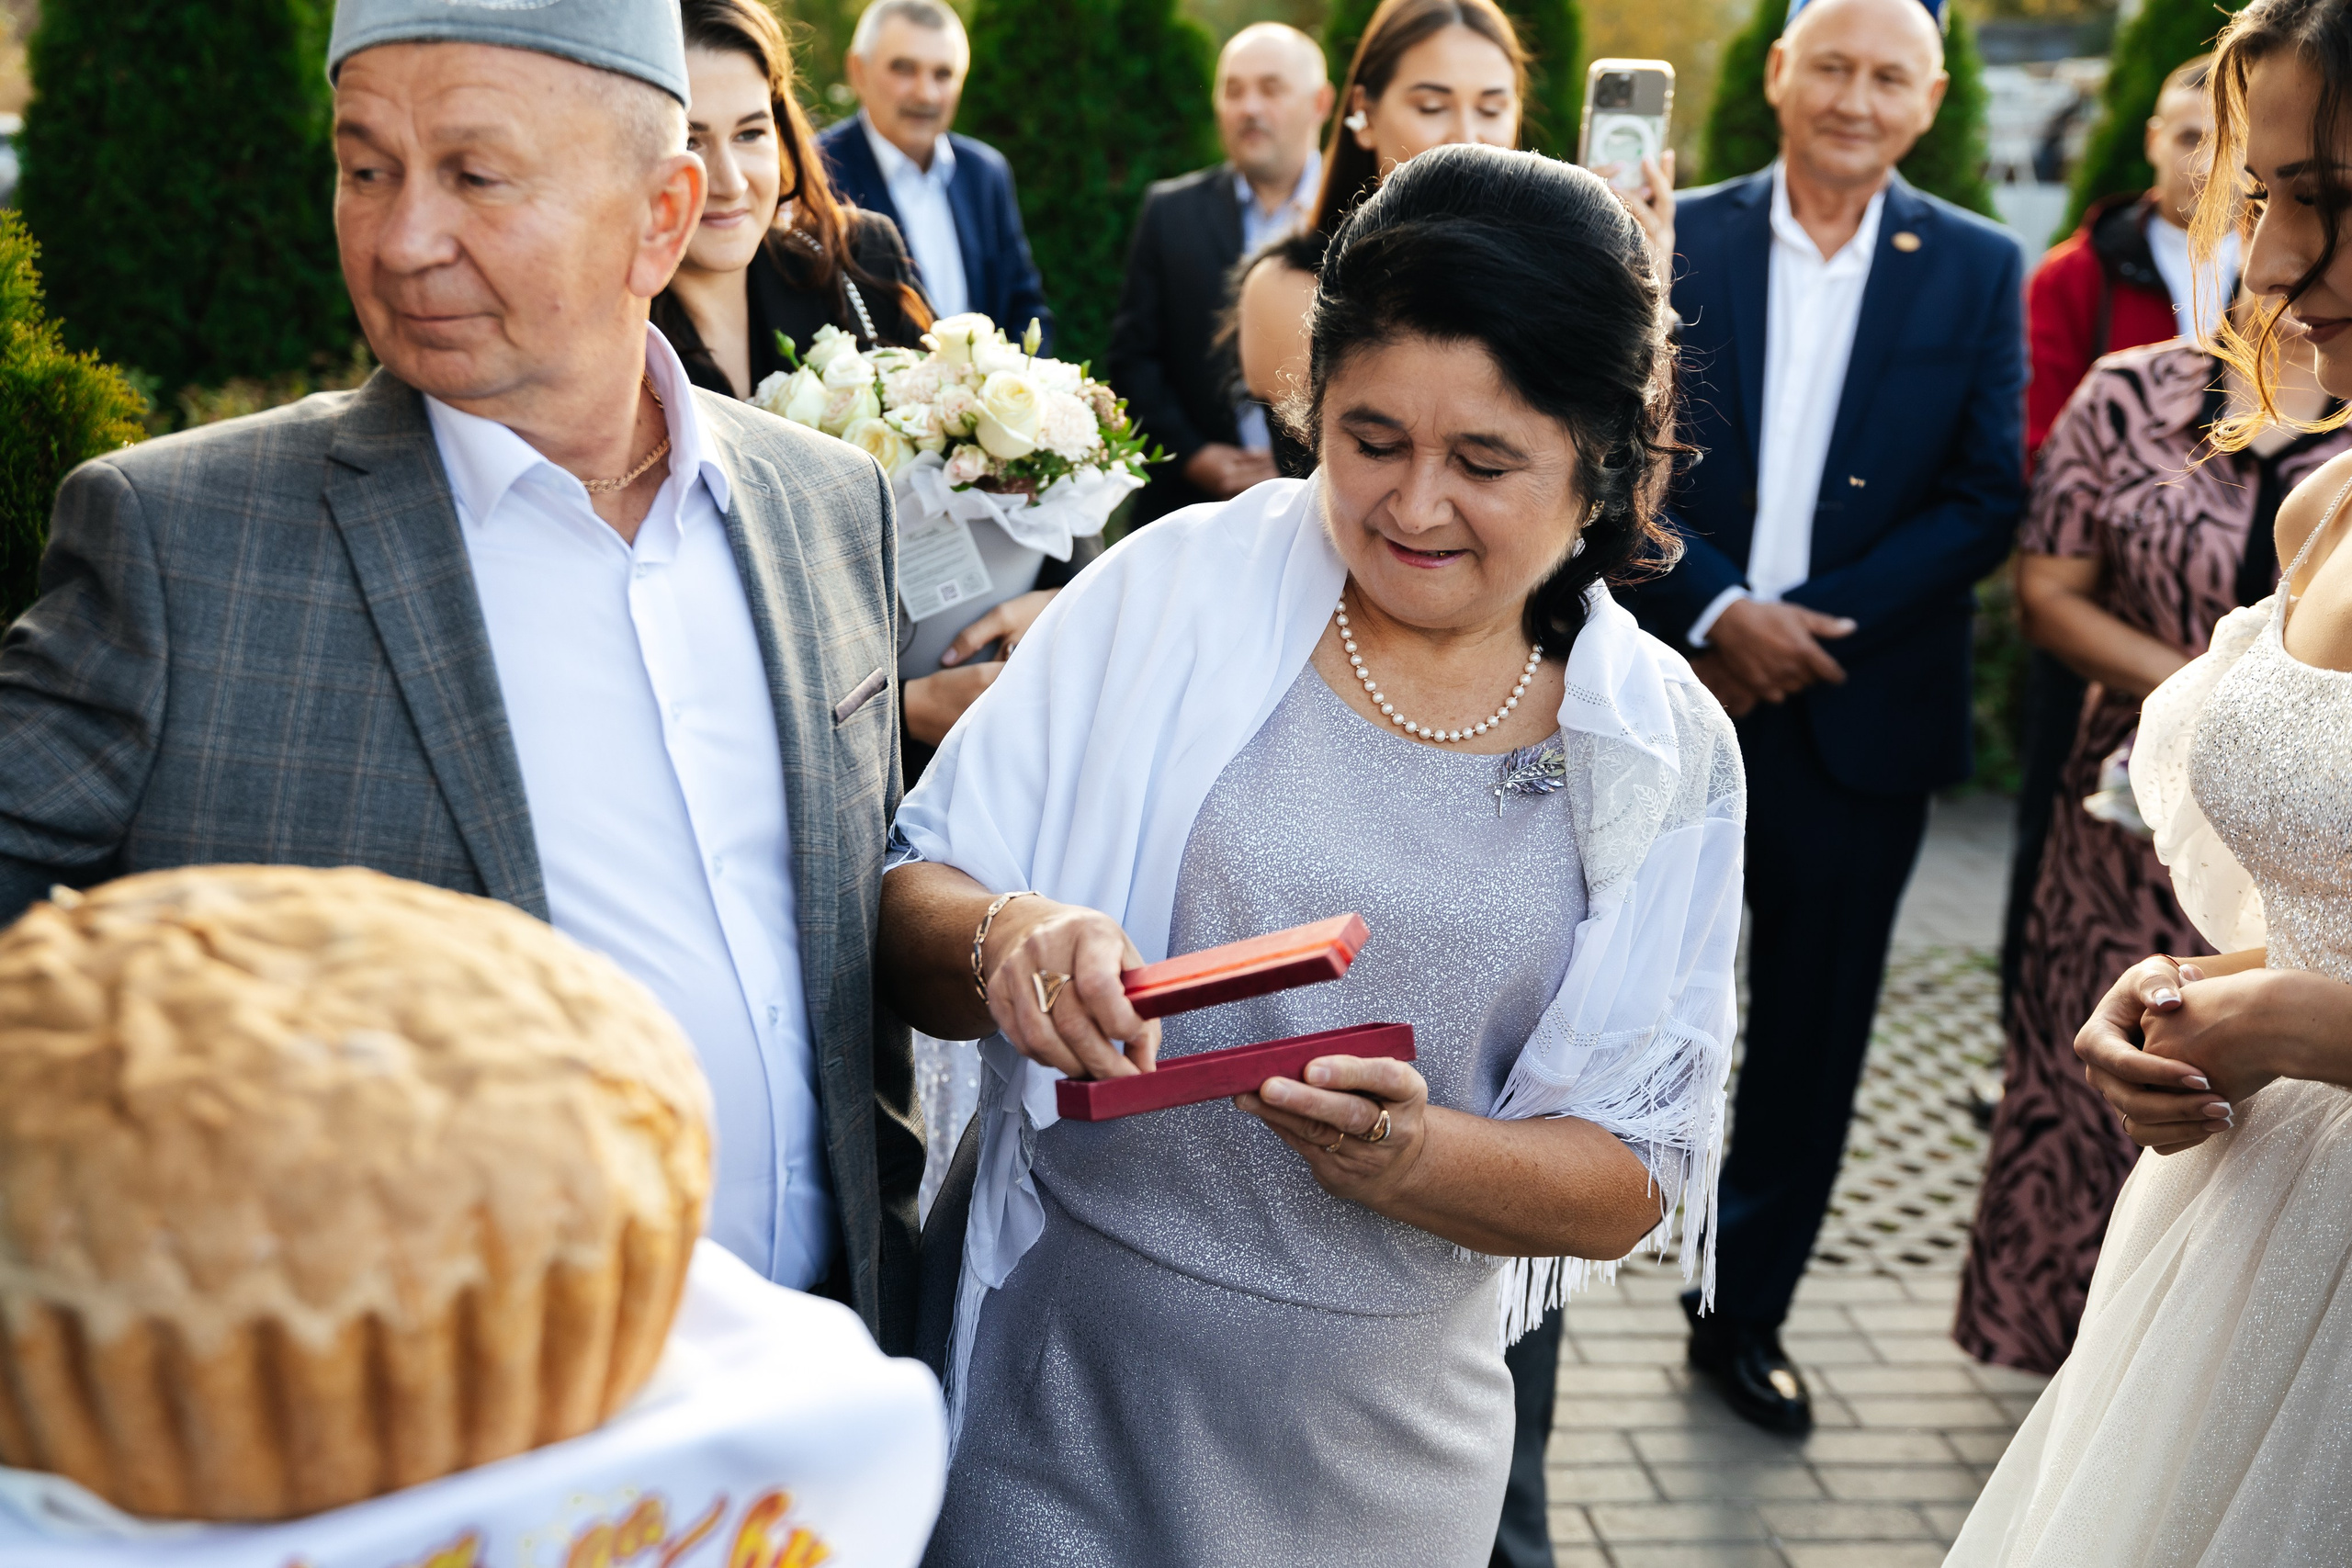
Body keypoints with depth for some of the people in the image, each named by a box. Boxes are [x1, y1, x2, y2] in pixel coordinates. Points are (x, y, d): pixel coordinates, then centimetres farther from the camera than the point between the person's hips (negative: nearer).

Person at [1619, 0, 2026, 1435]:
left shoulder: (1979, 270, 2)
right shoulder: (1674, 241, 1)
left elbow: (1985, 503, -2)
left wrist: (1804, 625, -13)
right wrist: (1716, 610, -16)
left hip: (1858, 710, 1)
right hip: (1672, 683, -1)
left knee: (1813, 1031, 11)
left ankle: (1746, 1316, 27)